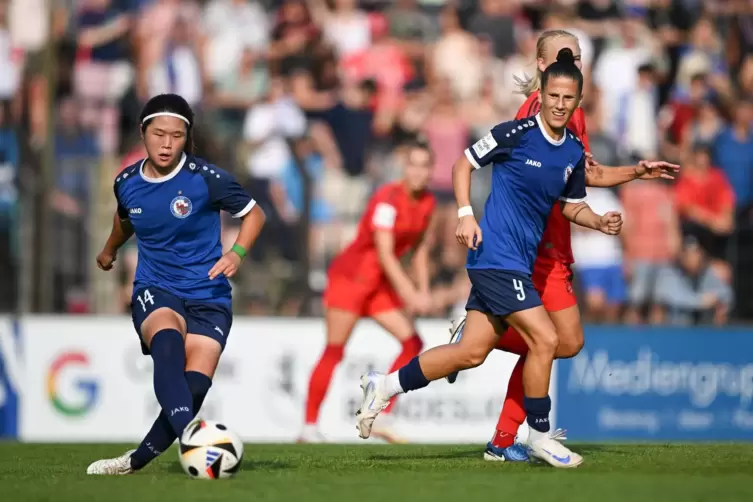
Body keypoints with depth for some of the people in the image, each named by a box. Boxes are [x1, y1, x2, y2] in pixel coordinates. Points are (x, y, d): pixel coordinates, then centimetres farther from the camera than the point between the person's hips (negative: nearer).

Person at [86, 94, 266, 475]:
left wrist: (237, 252, -17)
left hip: (207, 295, -1)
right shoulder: (127, 183, 1)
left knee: (193, 388, -20)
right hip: (155, 290, 1)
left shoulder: (205, 178, -11)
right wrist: (110, 250, 45)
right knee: (168, 342, -35)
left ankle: (135, 462, 1)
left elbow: (253, 213, 2)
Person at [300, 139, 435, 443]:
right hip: (350, 277, -8)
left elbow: (420, 247, 14)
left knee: (413, 343, -3)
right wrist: (410, 294, -26)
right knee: (334, 351, -9)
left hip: (380, 282, 8)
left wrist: (423, 291, 7)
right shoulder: (388, 200, -21)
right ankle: (309, 426, -5)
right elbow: (384, 254, -24)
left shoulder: (427, 202, 3)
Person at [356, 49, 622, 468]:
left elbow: (572, 205, 21)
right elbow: (465, 163, -1)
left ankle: (384, 386, 18)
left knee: (471, 352, 6)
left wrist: (601, 222, 2)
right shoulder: (516, 133, -11)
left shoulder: (575, 153, 9)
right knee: (545, 339, -13)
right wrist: (466, 214, -12)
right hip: (496, 255, -8)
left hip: (520, 261, 8)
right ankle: (540, 436, 0)